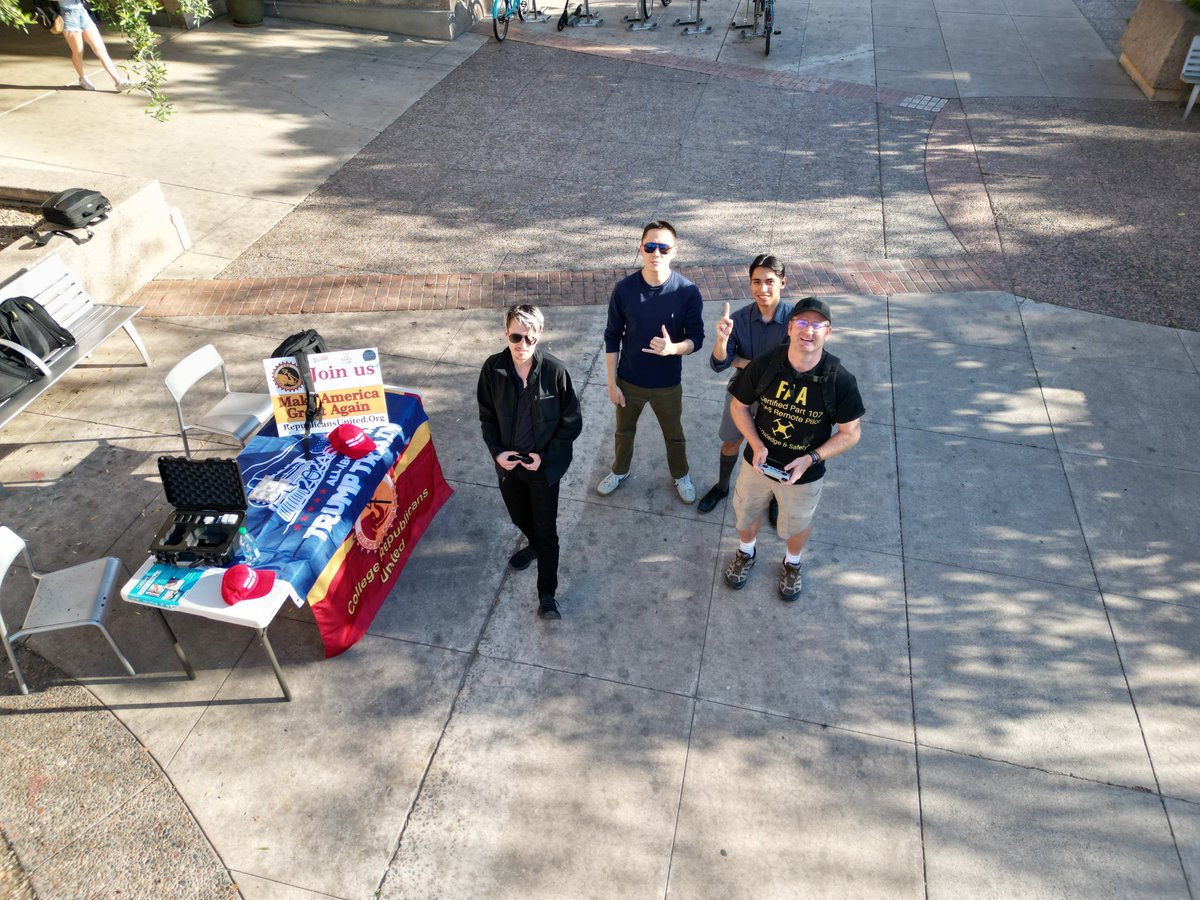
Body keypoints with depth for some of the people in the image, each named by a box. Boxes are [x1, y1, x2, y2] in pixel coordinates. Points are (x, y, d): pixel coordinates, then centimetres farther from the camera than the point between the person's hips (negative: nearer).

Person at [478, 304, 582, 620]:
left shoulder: (555, 371, -21)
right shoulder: (493, 369, -13)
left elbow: (572, 422, -11)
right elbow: (487, 416, 1)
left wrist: (545, 456, -15)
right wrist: (496, 451, -10)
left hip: (545, 465, -3)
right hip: (507, 463, 4)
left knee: (547, 530, 7)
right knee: (519, 517, 26)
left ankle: (547, 594, 23)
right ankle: (534, 545, 59)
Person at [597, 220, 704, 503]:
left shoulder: (688, 292, -18)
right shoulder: (624, 289, -15)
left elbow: (696, 338, -10)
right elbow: (612, 338, -6)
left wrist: (673, 348, -32)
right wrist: (612, 382, -5)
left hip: (668, 384, -1)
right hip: (629, 381, 1)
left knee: (674, 435, 22)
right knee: (624, 431, 24)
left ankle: (681, 476, 50)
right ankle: (620, 471, 53)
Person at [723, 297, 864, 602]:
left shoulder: (840, 380, -24)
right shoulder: (764, 365, -20)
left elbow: (850, 433, -13)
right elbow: (739, 406, -6)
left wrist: (811, 459, -26)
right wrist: (756, 445, -20)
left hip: (804, 473, -1)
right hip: (759, 461, 1)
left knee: (797, 524, 25)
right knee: (747, 513, 26)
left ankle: (792, 563, 59)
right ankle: (746, 553, 59)